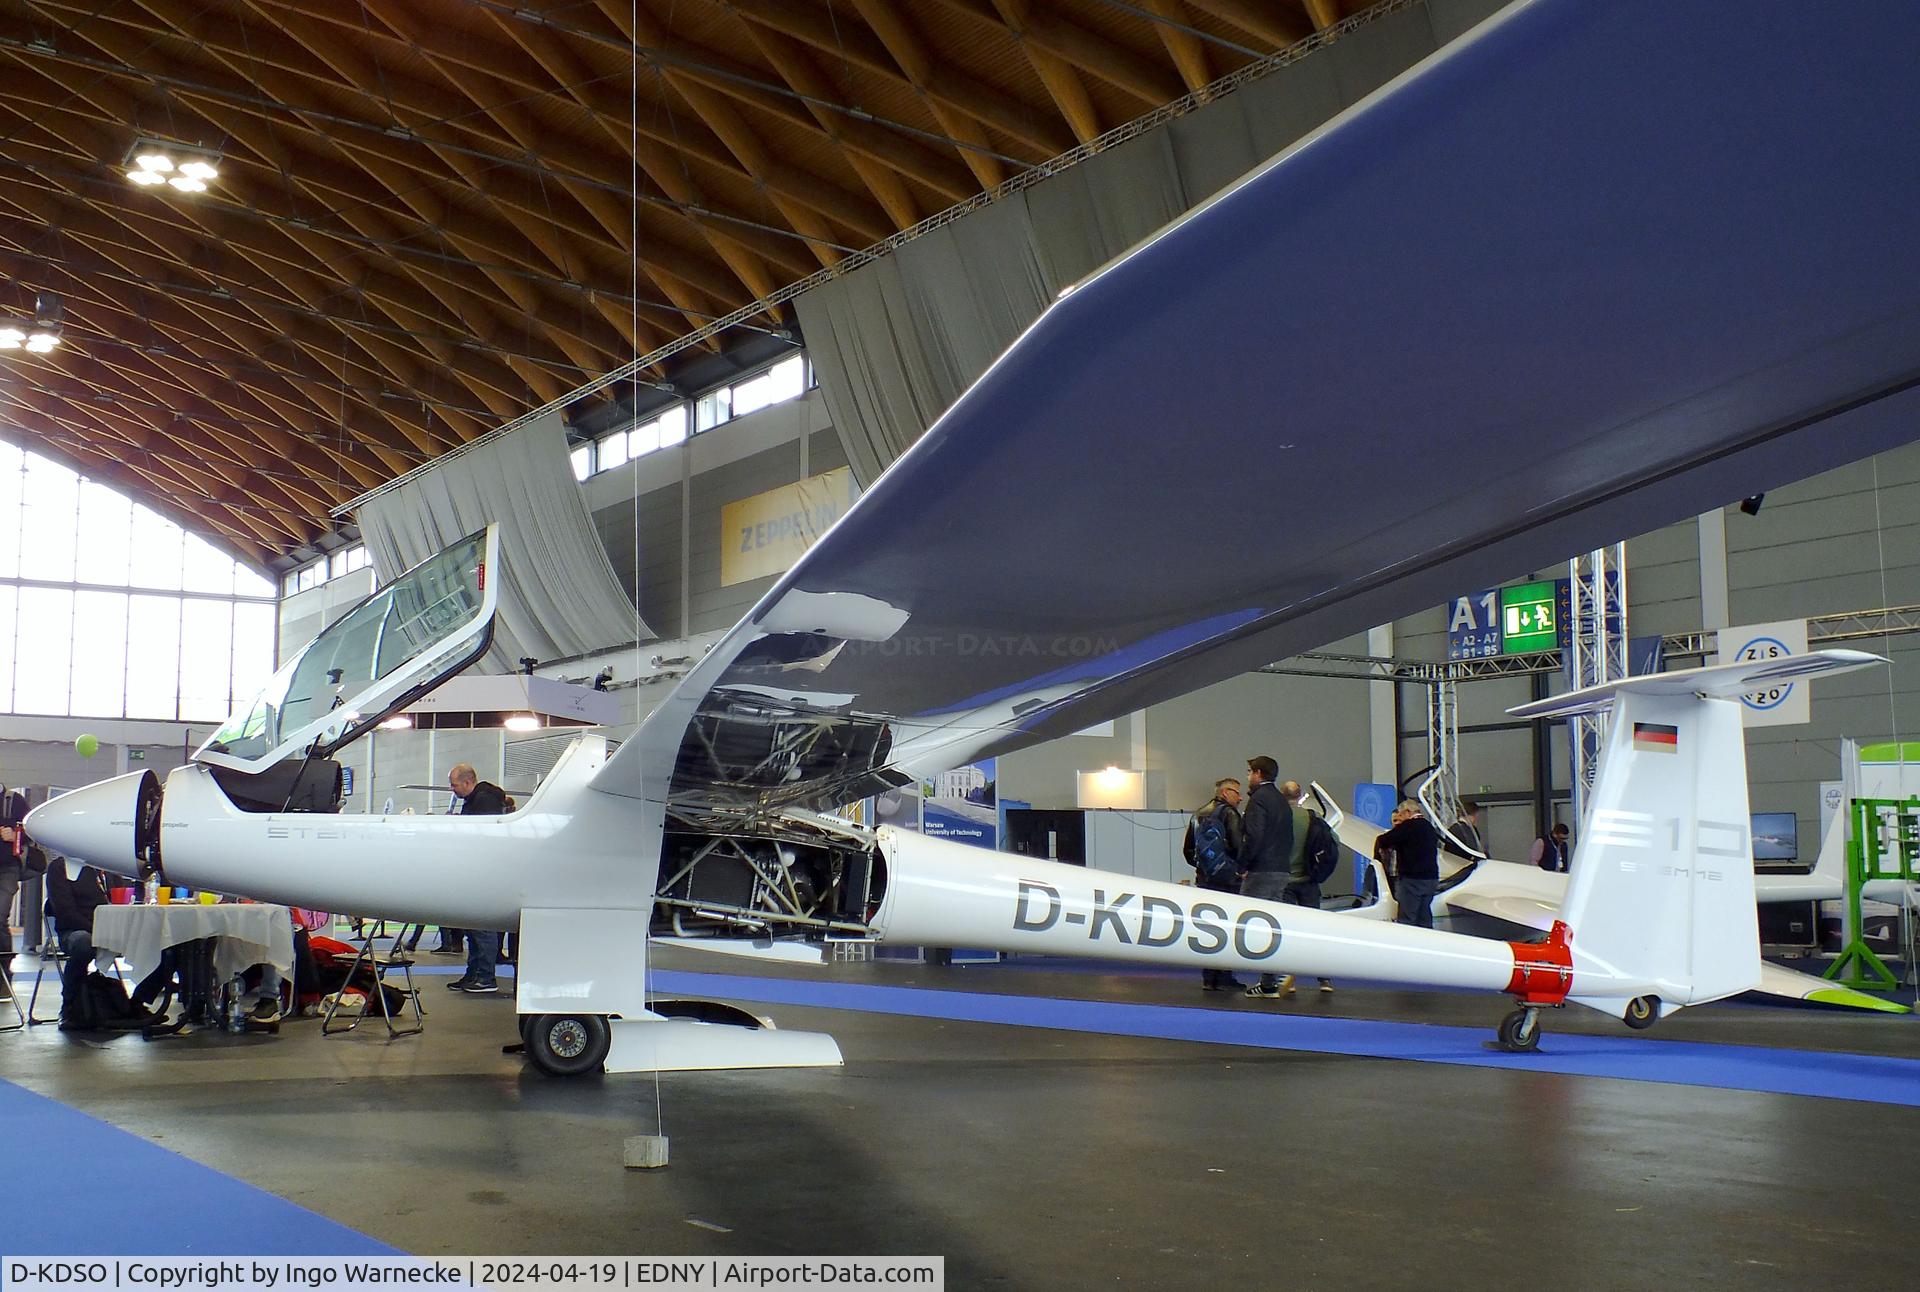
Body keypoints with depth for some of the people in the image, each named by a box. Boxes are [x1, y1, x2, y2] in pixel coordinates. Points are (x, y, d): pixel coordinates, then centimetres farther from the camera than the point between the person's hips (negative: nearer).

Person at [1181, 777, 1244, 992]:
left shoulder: (1198, 815, 14)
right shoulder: (1229, 813, -8)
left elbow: (1187, 849, 16)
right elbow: (1238, 845, -18)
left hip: (1204, 879, 7)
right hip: (1227, 880, -7)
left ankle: (1208, 978, 12)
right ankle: (1224, 978, -2)